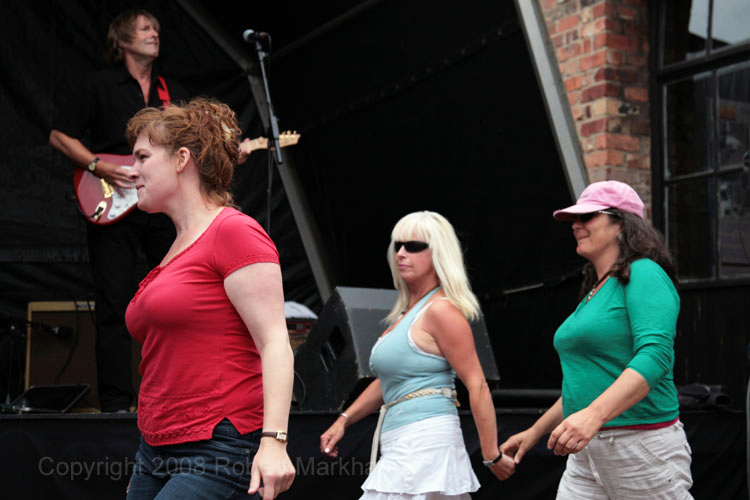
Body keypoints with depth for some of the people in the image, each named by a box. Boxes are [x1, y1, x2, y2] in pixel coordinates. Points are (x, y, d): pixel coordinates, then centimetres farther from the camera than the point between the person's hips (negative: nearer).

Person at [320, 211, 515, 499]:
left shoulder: (441, 311, -12)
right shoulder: (406, 312, 17)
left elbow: (477, 385, -14)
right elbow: (388, 380, 26)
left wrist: (492, 455, -14)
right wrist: (343, 420, 18)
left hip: (426, 441, -10)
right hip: (404, 444, 10)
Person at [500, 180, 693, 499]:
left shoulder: (644, 275, -10)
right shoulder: (594, 291, 17)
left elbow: (655, 355, -25)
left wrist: (594, 414, -35)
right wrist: (535, 432, 25)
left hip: (642, 446, -8)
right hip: (587, 452, 9)